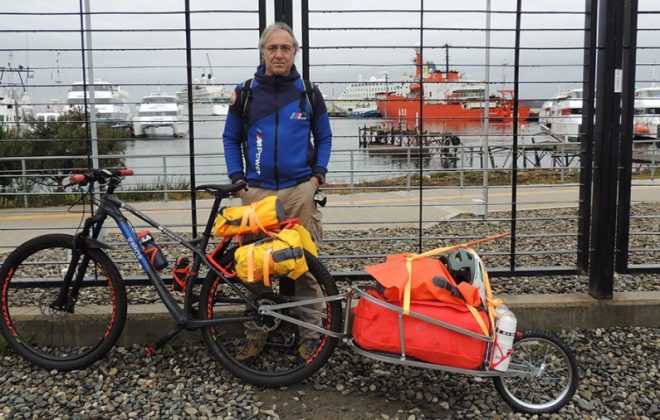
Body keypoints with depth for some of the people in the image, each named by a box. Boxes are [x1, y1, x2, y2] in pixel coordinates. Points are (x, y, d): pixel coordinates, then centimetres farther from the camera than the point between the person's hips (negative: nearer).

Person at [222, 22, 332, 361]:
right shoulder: (245, 93, 6)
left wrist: (319, 174, 0)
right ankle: (256, 334, 17)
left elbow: (324, 137, 13)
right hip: (258, 192, 1)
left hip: (300, 190, -1)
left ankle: (309, 335, 12)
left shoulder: (309, 93, 6)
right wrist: (236, 177, 3)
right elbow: (231, 138, 13)